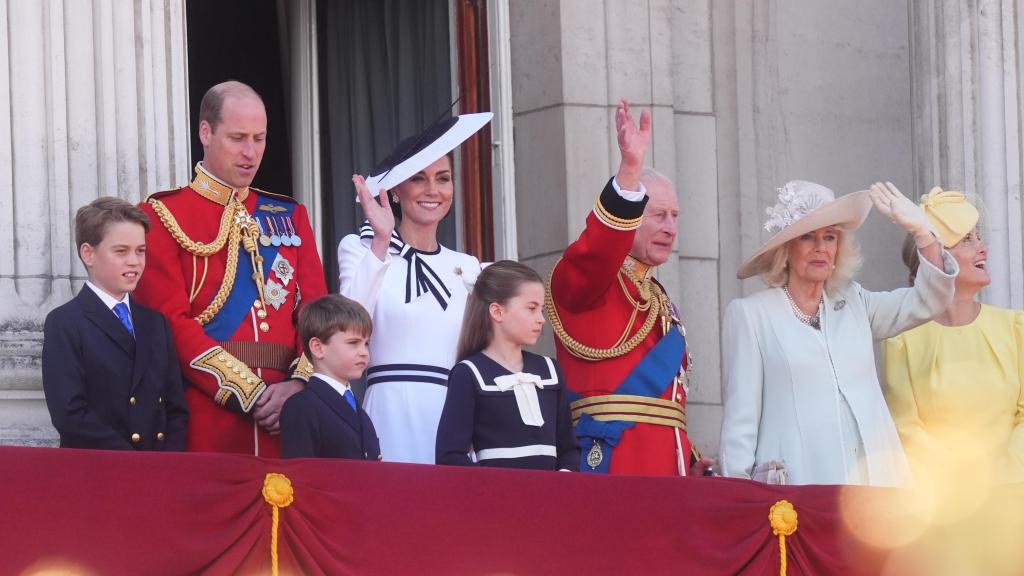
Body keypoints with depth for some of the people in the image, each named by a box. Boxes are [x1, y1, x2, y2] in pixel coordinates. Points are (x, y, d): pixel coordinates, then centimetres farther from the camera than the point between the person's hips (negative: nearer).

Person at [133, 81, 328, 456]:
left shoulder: (290, 217, 17)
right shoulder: (162, 216, 2)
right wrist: (249, 393, -13)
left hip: (285, 423, 4)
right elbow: (172, 323, -8)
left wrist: (299, 383, -10)